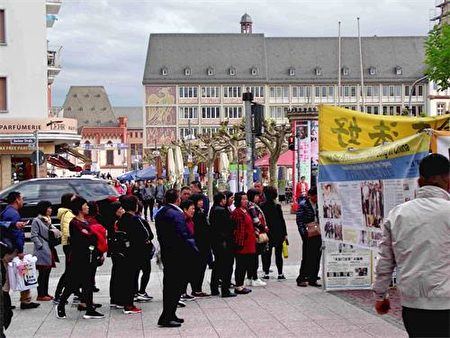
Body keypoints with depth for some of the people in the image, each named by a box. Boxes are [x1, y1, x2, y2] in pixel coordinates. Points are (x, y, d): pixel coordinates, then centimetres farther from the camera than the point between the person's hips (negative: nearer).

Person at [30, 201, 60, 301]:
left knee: (47, 273, 11)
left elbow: (55, 233, 23)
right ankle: (40, 295, -2)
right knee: (42, 273, -6)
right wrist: (41, 246, -17)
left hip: (49, 251, 8)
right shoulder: (36, 221, -7)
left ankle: (45, 293, 17)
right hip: (42, 252, -8)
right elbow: (34, 236, -14)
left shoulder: (48, 220, 18)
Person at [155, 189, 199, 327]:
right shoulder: (176, 214, -19)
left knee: (168, 284, 16)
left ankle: (169, 315, 25)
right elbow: (183, 236, -21)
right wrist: (194, 249, -10)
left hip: (165, 253, 9)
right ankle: (166, 317, -3)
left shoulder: (160, 213, 8)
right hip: (177, 254, -9)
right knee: (176, 285, -3)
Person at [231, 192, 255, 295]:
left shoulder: (246, 211, 15)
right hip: (242, 245, -10)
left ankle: (241, 285, 22)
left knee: (246, 265, 13)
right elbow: (238, 230, -19)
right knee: (241, 265, -2)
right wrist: (240, 243, -22)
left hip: (249, 244, 10)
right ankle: (238, 287, 6)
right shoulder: (237, 213, -15)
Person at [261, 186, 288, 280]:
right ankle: (280, 273, 8)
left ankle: (266, 273, 7)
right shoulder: (277, 206, -9)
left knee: (267, 254, 8)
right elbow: (282, 220, -5)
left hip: (266, 233, 1)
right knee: (278, 254, 6)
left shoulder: (262, 206, -4)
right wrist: (285, 233, 1)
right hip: (278, 233, -1)